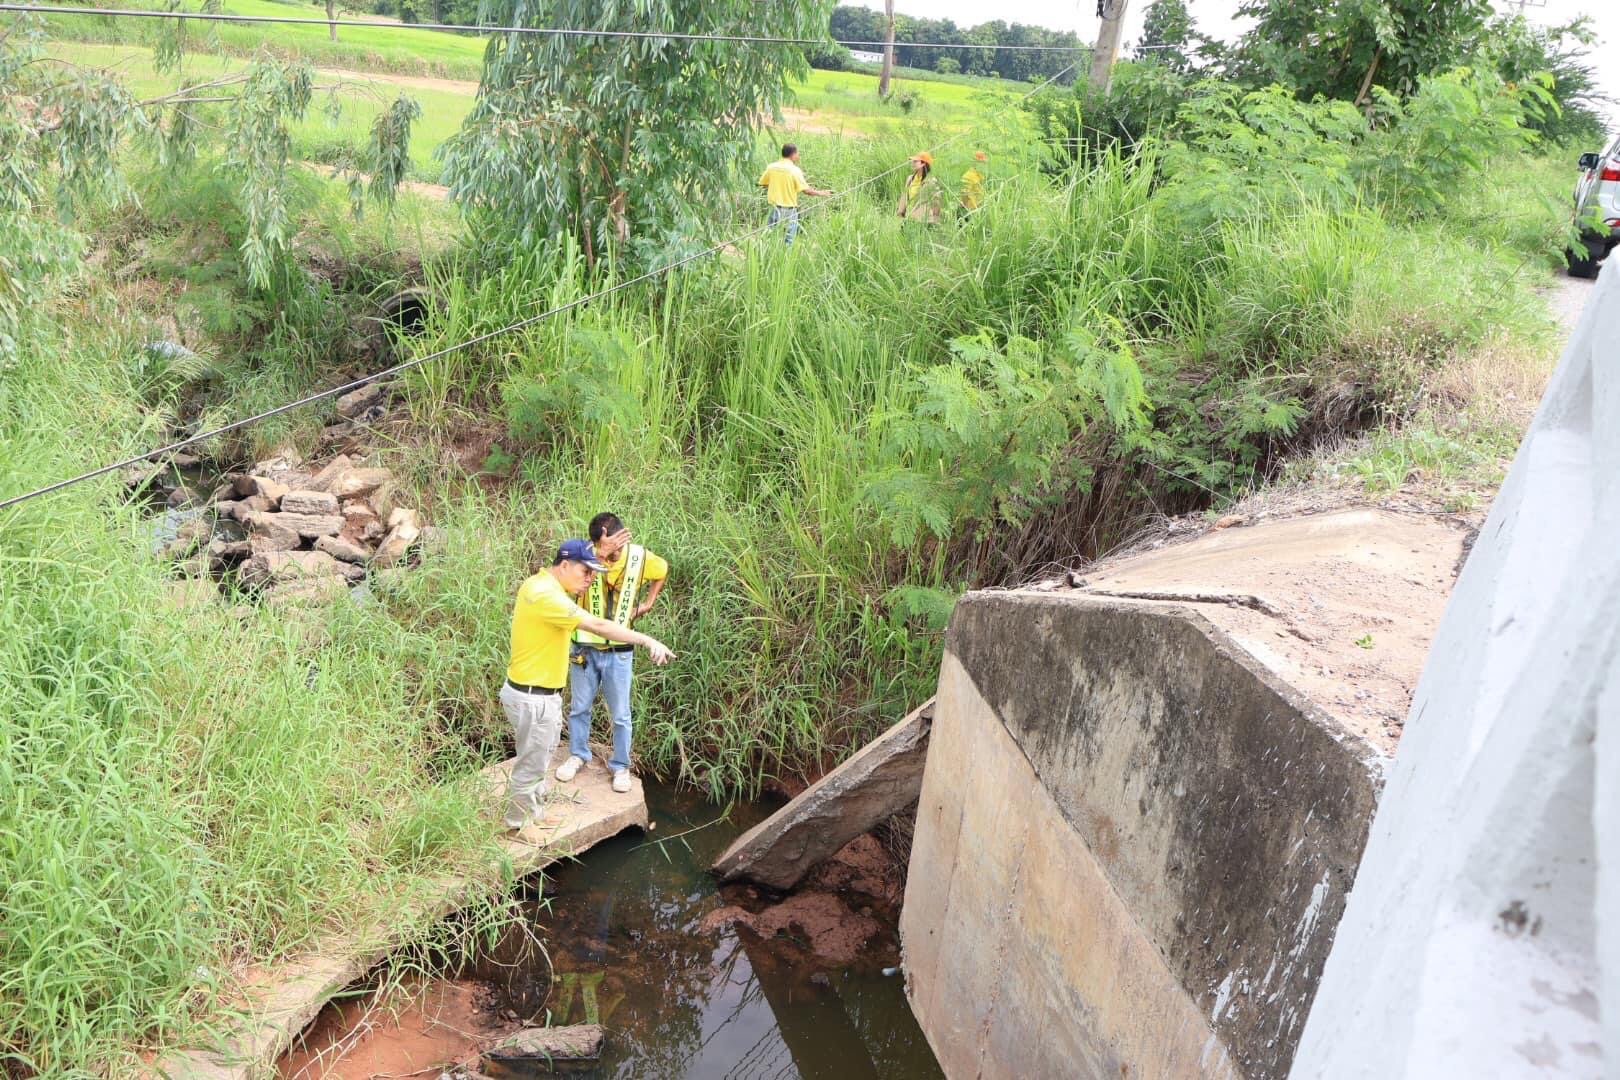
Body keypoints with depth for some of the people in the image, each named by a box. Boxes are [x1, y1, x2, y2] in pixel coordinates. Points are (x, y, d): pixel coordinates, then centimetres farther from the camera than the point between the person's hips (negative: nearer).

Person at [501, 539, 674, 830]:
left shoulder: (540, 584, 5)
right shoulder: (546, 596, -26)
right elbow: (598, 626, -31)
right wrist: (647, 641, -31)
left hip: (536, 692, 10)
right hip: (534, 698, -10)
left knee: (536, 761, 26)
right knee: (530, 767, 7)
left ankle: (531, 815, 42)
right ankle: (519, 828, 23)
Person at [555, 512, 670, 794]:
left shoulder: (639, 556, -11)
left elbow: (663, 570, 12)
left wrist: (648, 603, 7)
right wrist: (600, 554, -50)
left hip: (618, 652, 0)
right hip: (585, 648, 0)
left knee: (620, 715, 10)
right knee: (579, 708, 17)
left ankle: (620, 766, 28)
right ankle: (578, 755, 38)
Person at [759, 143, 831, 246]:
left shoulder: (771, 167, 1)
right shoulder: (794, 170, -11)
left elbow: (762, 184, 11)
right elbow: (806, 190, -12)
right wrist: (821, 193, 3)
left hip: (774, 207, 4)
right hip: (789, 209, -4)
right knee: (788, 240, 3)